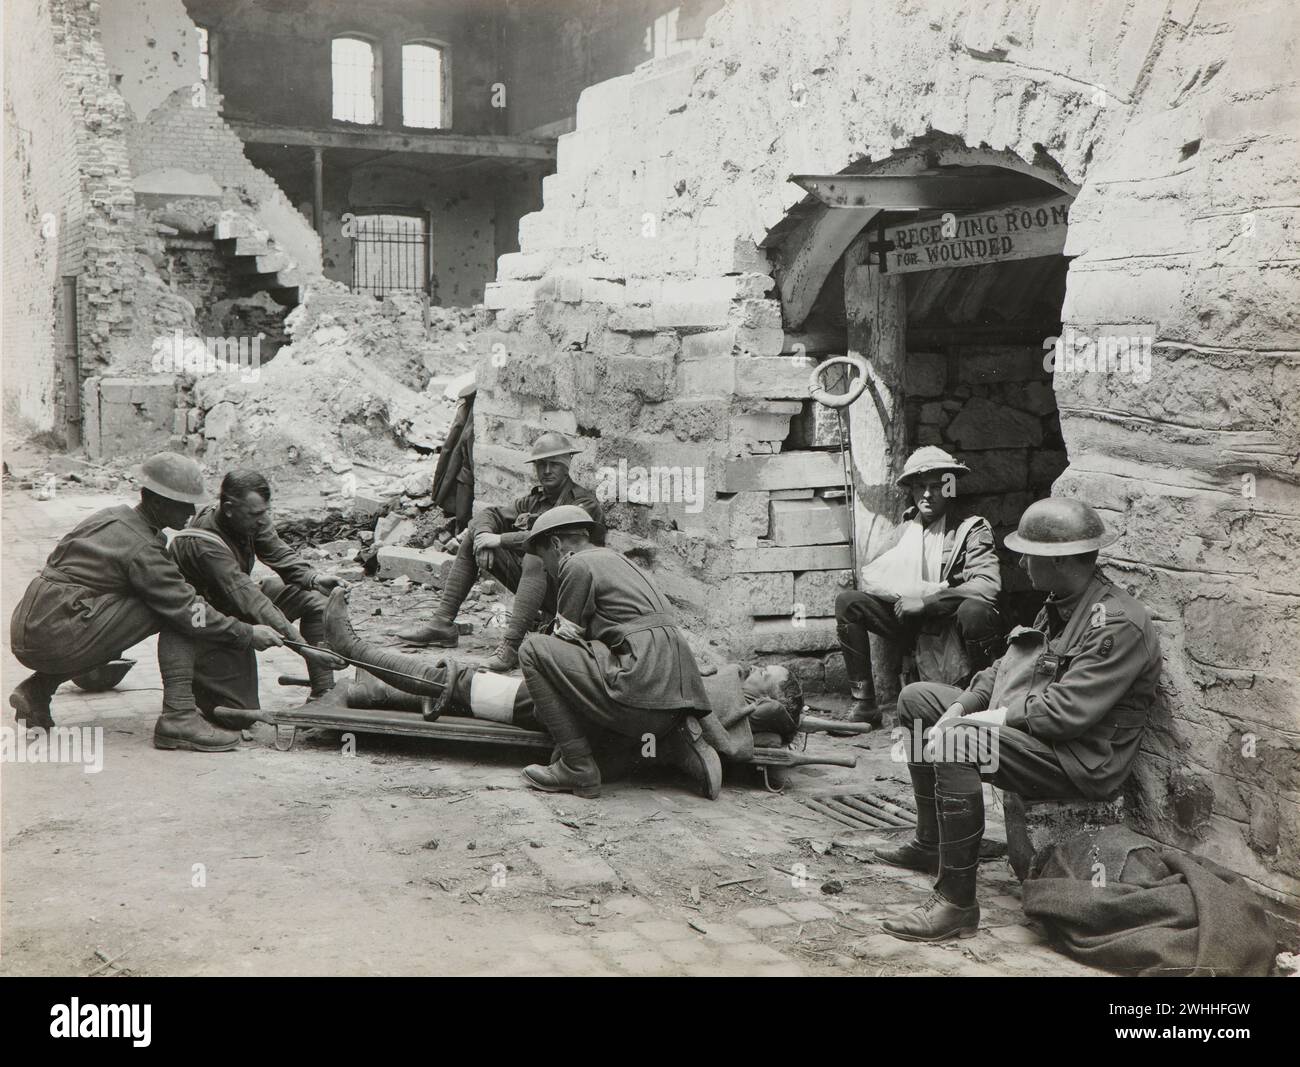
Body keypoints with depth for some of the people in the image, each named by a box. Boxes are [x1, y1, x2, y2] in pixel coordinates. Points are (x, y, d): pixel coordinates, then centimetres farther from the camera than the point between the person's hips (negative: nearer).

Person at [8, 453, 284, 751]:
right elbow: (189, 611, -13)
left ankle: (36, 690, 22)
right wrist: (248, 634, -5)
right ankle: (179, 717, -15)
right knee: (177, 612, -9)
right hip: (57, 637, -9)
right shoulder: (141, 549, -12)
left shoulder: (111, 516, 14)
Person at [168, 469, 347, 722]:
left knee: (316, 598, -10)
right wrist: (304, 648, -43)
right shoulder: (203, 545, -34)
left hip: (237, 602, 8)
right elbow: (250, 604, -39)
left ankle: (324, 697, -5)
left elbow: (278, 553, -3)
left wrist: (312, 577, -26)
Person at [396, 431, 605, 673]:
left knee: (535, 554, -39)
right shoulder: (534, 498, 14)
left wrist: (500, 540, -22)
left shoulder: (585, 503, -9)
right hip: (529, 580, 7)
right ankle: (442, 624, -5)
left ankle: (511, 646, -45)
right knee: (472, 536, 1)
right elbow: (489, 515, 11)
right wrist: (484, 534, -14)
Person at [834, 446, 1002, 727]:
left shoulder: (972, 529, -5)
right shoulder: (907, 527, 10)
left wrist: (925, 600, -23)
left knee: (973, 610, -38)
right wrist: (908, 593, -17)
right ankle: (864, 702, -9)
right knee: (847, 602, -11)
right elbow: (868, 578, 1)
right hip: (916, 627, 5)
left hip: (955, 629, -5)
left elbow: (988, 586, -21)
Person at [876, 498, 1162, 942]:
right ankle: (930, 843, 22)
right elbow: (1007, 666, 15)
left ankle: (957, 905, -27)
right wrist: (956, 712, -2)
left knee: (957, 743, -35)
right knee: (917, 698, 15)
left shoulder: (1118, 623, -22)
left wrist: (967, 724, -22)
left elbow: (1066, 712, -28)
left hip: (1080, 763, -11)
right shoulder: (1059, 605, 10)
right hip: (1023, 730, 11)